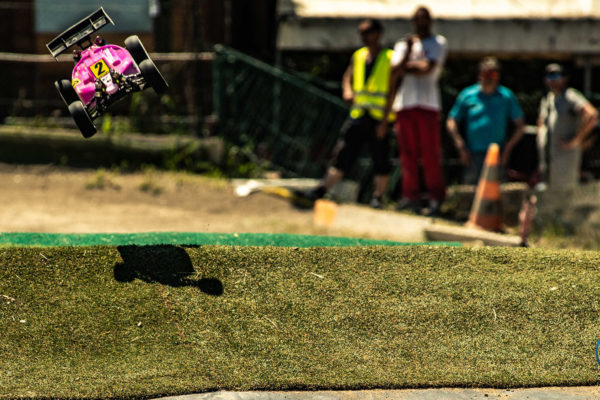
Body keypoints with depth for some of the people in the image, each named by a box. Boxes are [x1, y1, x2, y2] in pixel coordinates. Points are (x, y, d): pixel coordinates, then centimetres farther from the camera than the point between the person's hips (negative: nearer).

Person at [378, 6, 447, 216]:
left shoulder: (438, 43, 9)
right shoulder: (403, 44, 19)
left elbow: (428, 68, -6)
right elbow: (394, 73, 6)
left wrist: (405, 67, 2)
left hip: (427, 103, -3)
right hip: (404, 103, 3)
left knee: (430, 154, -8)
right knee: (408, 153, 2)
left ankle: (436, 199, -7)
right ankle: (411, 197, 6)